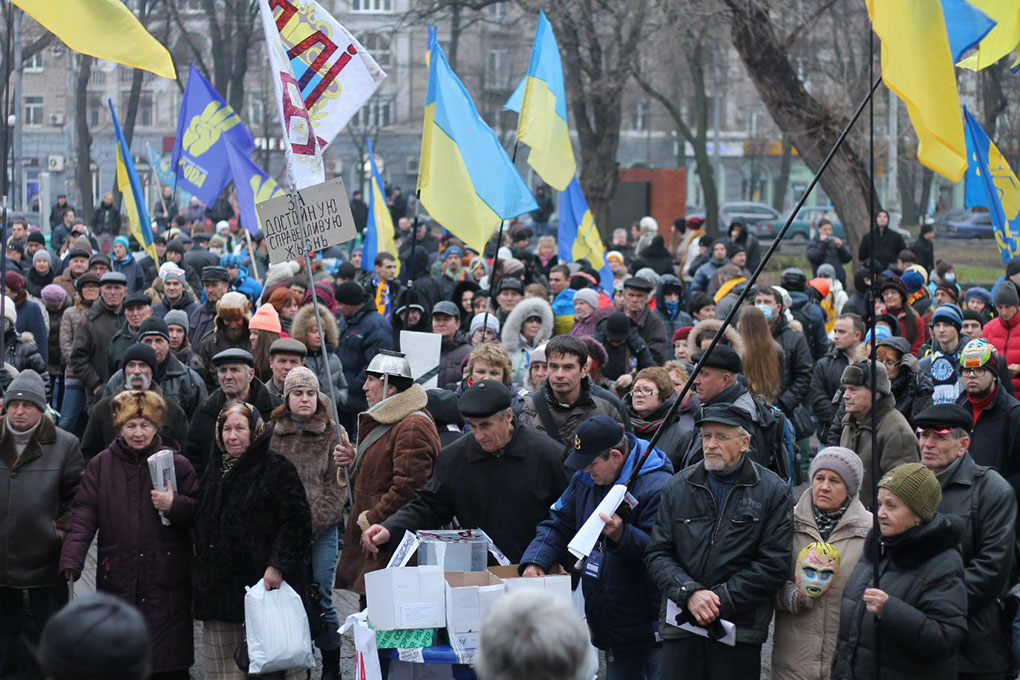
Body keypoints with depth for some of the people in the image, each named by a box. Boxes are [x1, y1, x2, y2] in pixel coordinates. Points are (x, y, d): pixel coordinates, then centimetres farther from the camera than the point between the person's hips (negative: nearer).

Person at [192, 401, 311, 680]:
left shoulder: (276, 469, -4)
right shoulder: (214, 474, 18)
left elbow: (296, 521, -11)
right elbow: (201, 526, 26)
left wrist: (278, 565, -19)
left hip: (267, 583, -7)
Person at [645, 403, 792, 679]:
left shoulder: (772, 491, 1)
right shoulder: (677, 488, 9)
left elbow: (774, 565, -5)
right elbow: (657, 554, 5)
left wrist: (721, 599, -12)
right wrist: (689, 593, -13)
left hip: (740, 629, -2)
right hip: (681, 628, 2)